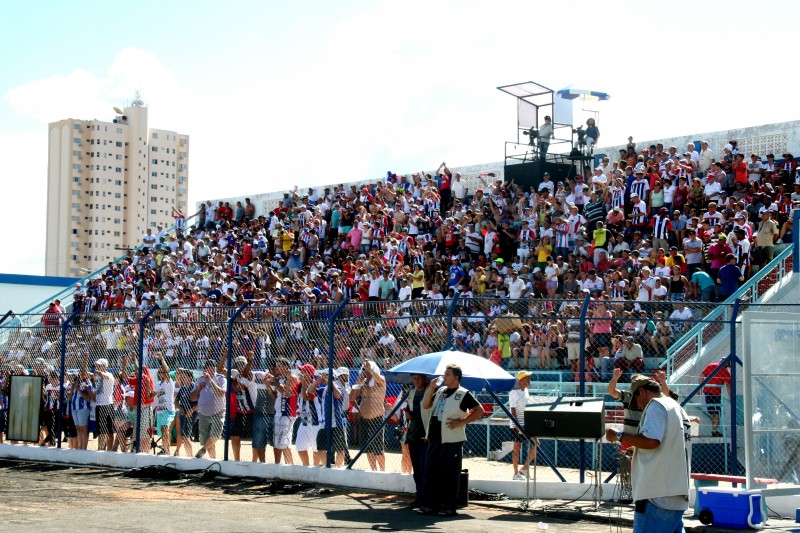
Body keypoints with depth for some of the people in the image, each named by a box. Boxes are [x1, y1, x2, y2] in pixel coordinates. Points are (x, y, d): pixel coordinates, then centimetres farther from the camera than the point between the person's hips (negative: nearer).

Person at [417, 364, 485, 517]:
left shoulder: (463, 394, -5)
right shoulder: (440, 391, 15)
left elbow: (479, 410, -8)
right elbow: (425, 405, 15)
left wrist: (462, 422, -13)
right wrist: (431, 388, 3)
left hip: (452, 441, -7)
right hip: (435, 438, 7)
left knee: (450, 474, -2)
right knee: (431, 472, 8)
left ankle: (449, 506, 4)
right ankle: (431, 504, 14)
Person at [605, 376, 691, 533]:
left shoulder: (656, 405, -6)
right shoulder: (678, 409, 23)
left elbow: (651, 440, -20)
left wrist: (619, 436, -10)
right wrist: (635, 450, 32)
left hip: (657, 494, -10)